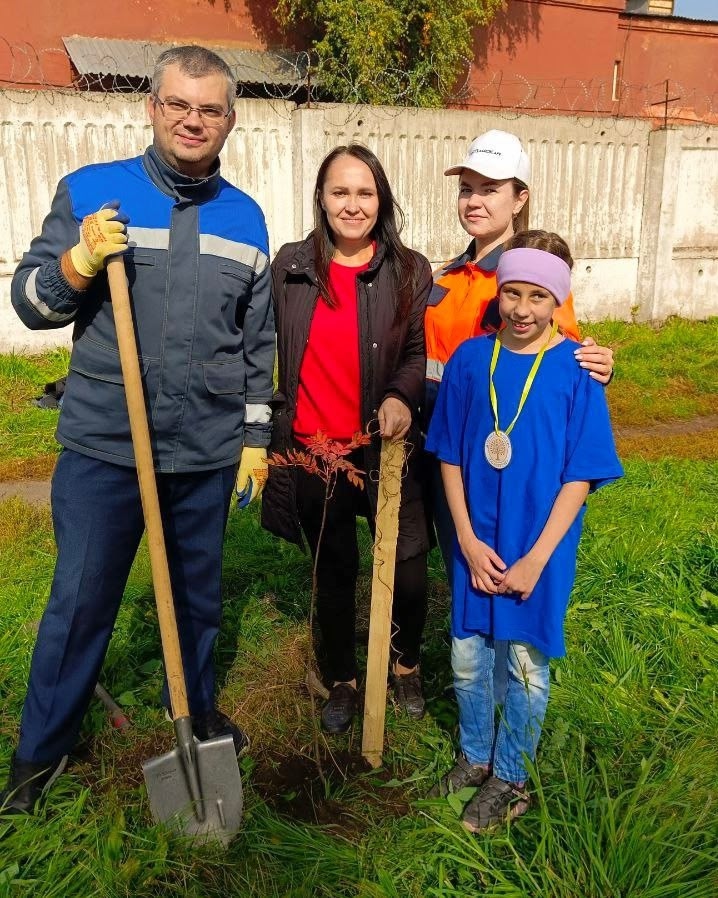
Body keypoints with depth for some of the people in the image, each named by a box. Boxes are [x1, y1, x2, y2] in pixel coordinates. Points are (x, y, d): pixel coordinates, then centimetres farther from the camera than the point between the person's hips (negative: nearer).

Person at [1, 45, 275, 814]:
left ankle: (195, 709, 42)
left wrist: (256, 434, 7)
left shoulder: (245, 218, 6)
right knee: (79, 603, 9)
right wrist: (79, 262, -21)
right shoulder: (87, 191, -3)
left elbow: (258, 339, 10)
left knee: (198, 594, 18)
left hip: (207, 454, 3)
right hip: (103, 448, -2)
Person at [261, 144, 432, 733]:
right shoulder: (290, 266, 1)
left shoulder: (410, 271, -2)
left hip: (386, 450, -1)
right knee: (334, 571, 16)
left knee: (408, 570, 2)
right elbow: (272, 353, 8)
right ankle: (343, 680, 38)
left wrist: (402, 397, -19)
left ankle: (407, 665, 34)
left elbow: (419, 352, 1)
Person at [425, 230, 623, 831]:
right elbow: (450, 456, 1)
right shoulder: (470, 359, -3)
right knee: (467, 658, 14)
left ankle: (510, 776, 35)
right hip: (477, 543, 3)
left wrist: (536, 559, -13)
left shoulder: (576, 370, -11)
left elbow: (581, 476, -10)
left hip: (540, 545, -2)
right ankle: (475, 756, 40)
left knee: (525, 664, 12)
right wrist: (469, 542, -6)